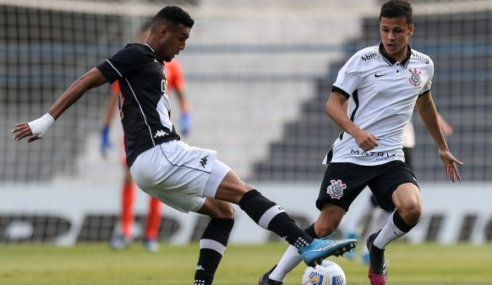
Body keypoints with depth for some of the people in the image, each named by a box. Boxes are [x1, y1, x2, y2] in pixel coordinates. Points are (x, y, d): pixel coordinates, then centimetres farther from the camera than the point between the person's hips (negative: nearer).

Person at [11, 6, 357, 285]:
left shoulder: (150, 66, 25)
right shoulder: (137, 55, -3)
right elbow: (87, 80, -8)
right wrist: (46, 121, -11)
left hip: (149, 166, 10)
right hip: (159, 155, -10)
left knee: (222, 212, 12)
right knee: (242, 190, -12)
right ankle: (308, 245, -19)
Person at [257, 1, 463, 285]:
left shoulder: (424, 65, 6)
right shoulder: (363, 60, -7)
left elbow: (425, 104, 26)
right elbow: (333, 104, -7)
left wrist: (443, 148, 32)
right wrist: (357, 132, -25)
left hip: (390, 158, 3)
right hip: (350, 155, -3)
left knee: (412, 209, -24)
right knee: (325, 225, -8)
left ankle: (377, 247, 8)